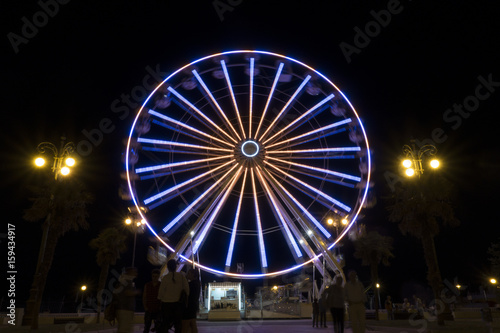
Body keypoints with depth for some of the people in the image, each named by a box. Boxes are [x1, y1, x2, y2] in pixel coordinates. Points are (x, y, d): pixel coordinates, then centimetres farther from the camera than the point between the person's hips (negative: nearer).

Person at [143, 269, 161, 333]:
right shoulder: (147, 285, 6)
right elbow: (144, 297, 11)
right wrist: (145, 307, 1)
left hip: (158, 311, -2)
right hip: (148, 310, 2)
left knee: (158, 327, -2)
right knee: (146, 327, 3)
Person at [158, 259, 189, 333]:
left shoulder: (165, 278, -9)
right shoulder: (182, 276, -3)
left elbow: (161, 291, -5)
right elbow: (187, 289, -1)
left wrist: (160, 299, 12)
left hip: (166, 303, -2)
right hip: (178, 303, 2)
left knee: (165, 323, 6)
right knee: (178, 323, 9)